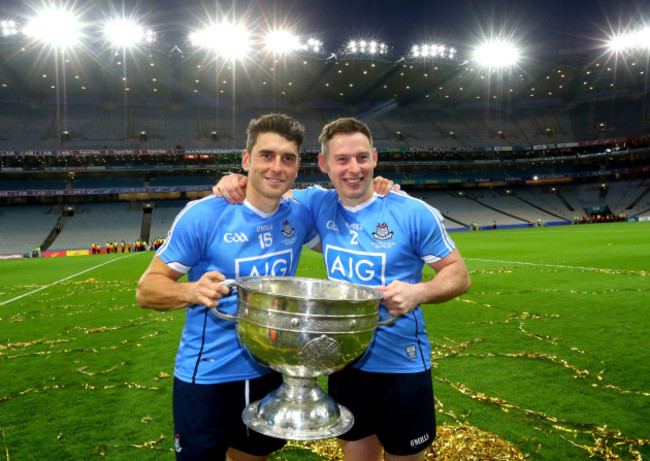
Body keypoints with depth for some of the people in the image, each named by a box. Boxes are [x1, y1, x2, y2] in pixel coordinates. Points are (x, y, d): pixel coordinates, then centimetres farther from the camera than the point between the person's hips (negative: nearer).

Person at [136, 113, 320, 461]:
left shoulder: (299, 216, -5)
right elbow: (146, 289, -14)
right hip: (207, 377, -4)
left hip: (271, 371, 5)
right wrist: (193, 291, -36)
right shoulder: (204, 215, -18)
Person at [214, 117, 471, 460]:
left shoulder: (413, 213, -14)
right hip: (346, 364, 3)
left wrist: (419, 293, -26)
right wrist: (235, 183, -11)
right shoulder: (319, 205, -4)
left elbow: (458, 274, -7)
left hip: (402, 367, -3)